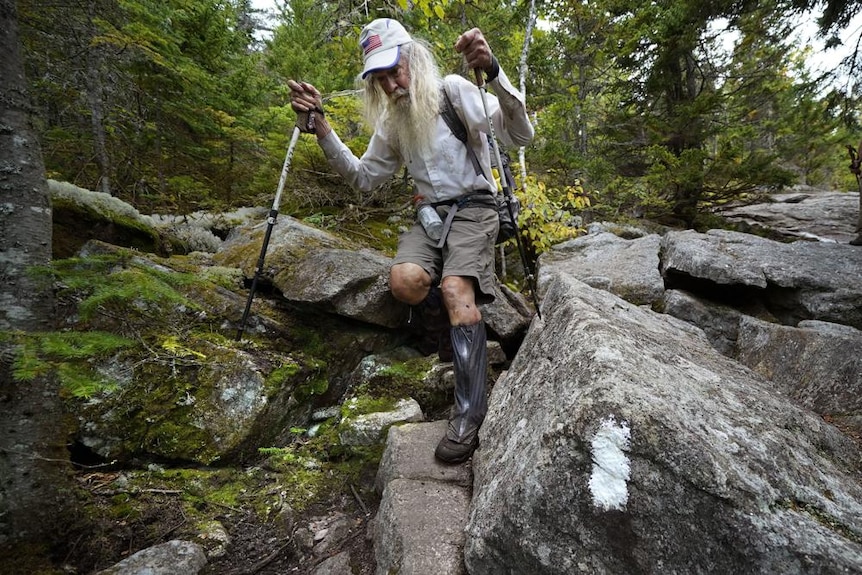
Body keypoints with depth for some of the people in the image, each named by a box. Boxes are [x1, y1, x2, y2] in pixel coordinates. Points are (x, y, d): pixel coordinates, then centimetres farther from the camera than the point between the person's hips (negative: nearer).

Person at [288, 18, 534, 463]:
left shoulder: (452, 90, -5)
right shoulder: (391, 121, 12)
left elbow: (521, 135, -14)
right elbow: (363, 178, 13)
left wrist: (492, 71, -31)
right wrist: (320, 127, 3)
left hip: (473, 208, -4)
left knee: (455, 290, -30)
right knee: (403, 280, -27)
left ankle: (469, 411, -23)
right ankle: (461, 307, 4)